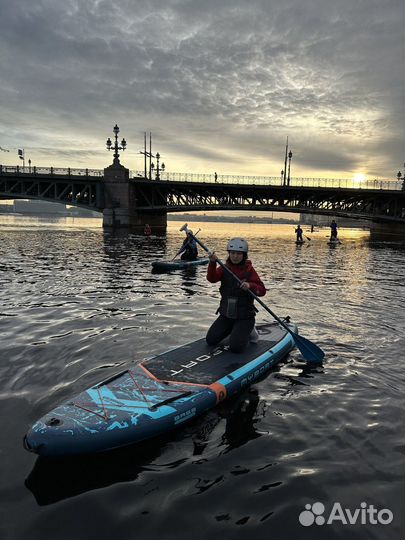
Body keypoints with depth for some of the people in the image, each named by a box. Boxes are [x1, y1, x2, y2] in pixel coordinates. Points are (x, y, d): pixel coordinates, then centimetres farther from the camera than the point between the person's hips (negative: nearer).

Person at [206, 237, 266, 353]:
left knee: (235, 347, -16)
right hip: (226, 314, 4)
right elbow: (212, 279, -18)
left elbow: (262, 290, -12)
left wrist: (250, 286, -32)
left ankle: (248, 331, 14)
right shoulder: (224, 268, 1)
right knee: (210, 340, 0)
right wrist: (212, 263, -34)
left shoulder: (249, 270, -6)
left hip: (244, 316, -4)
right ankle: (232, 329, 24)